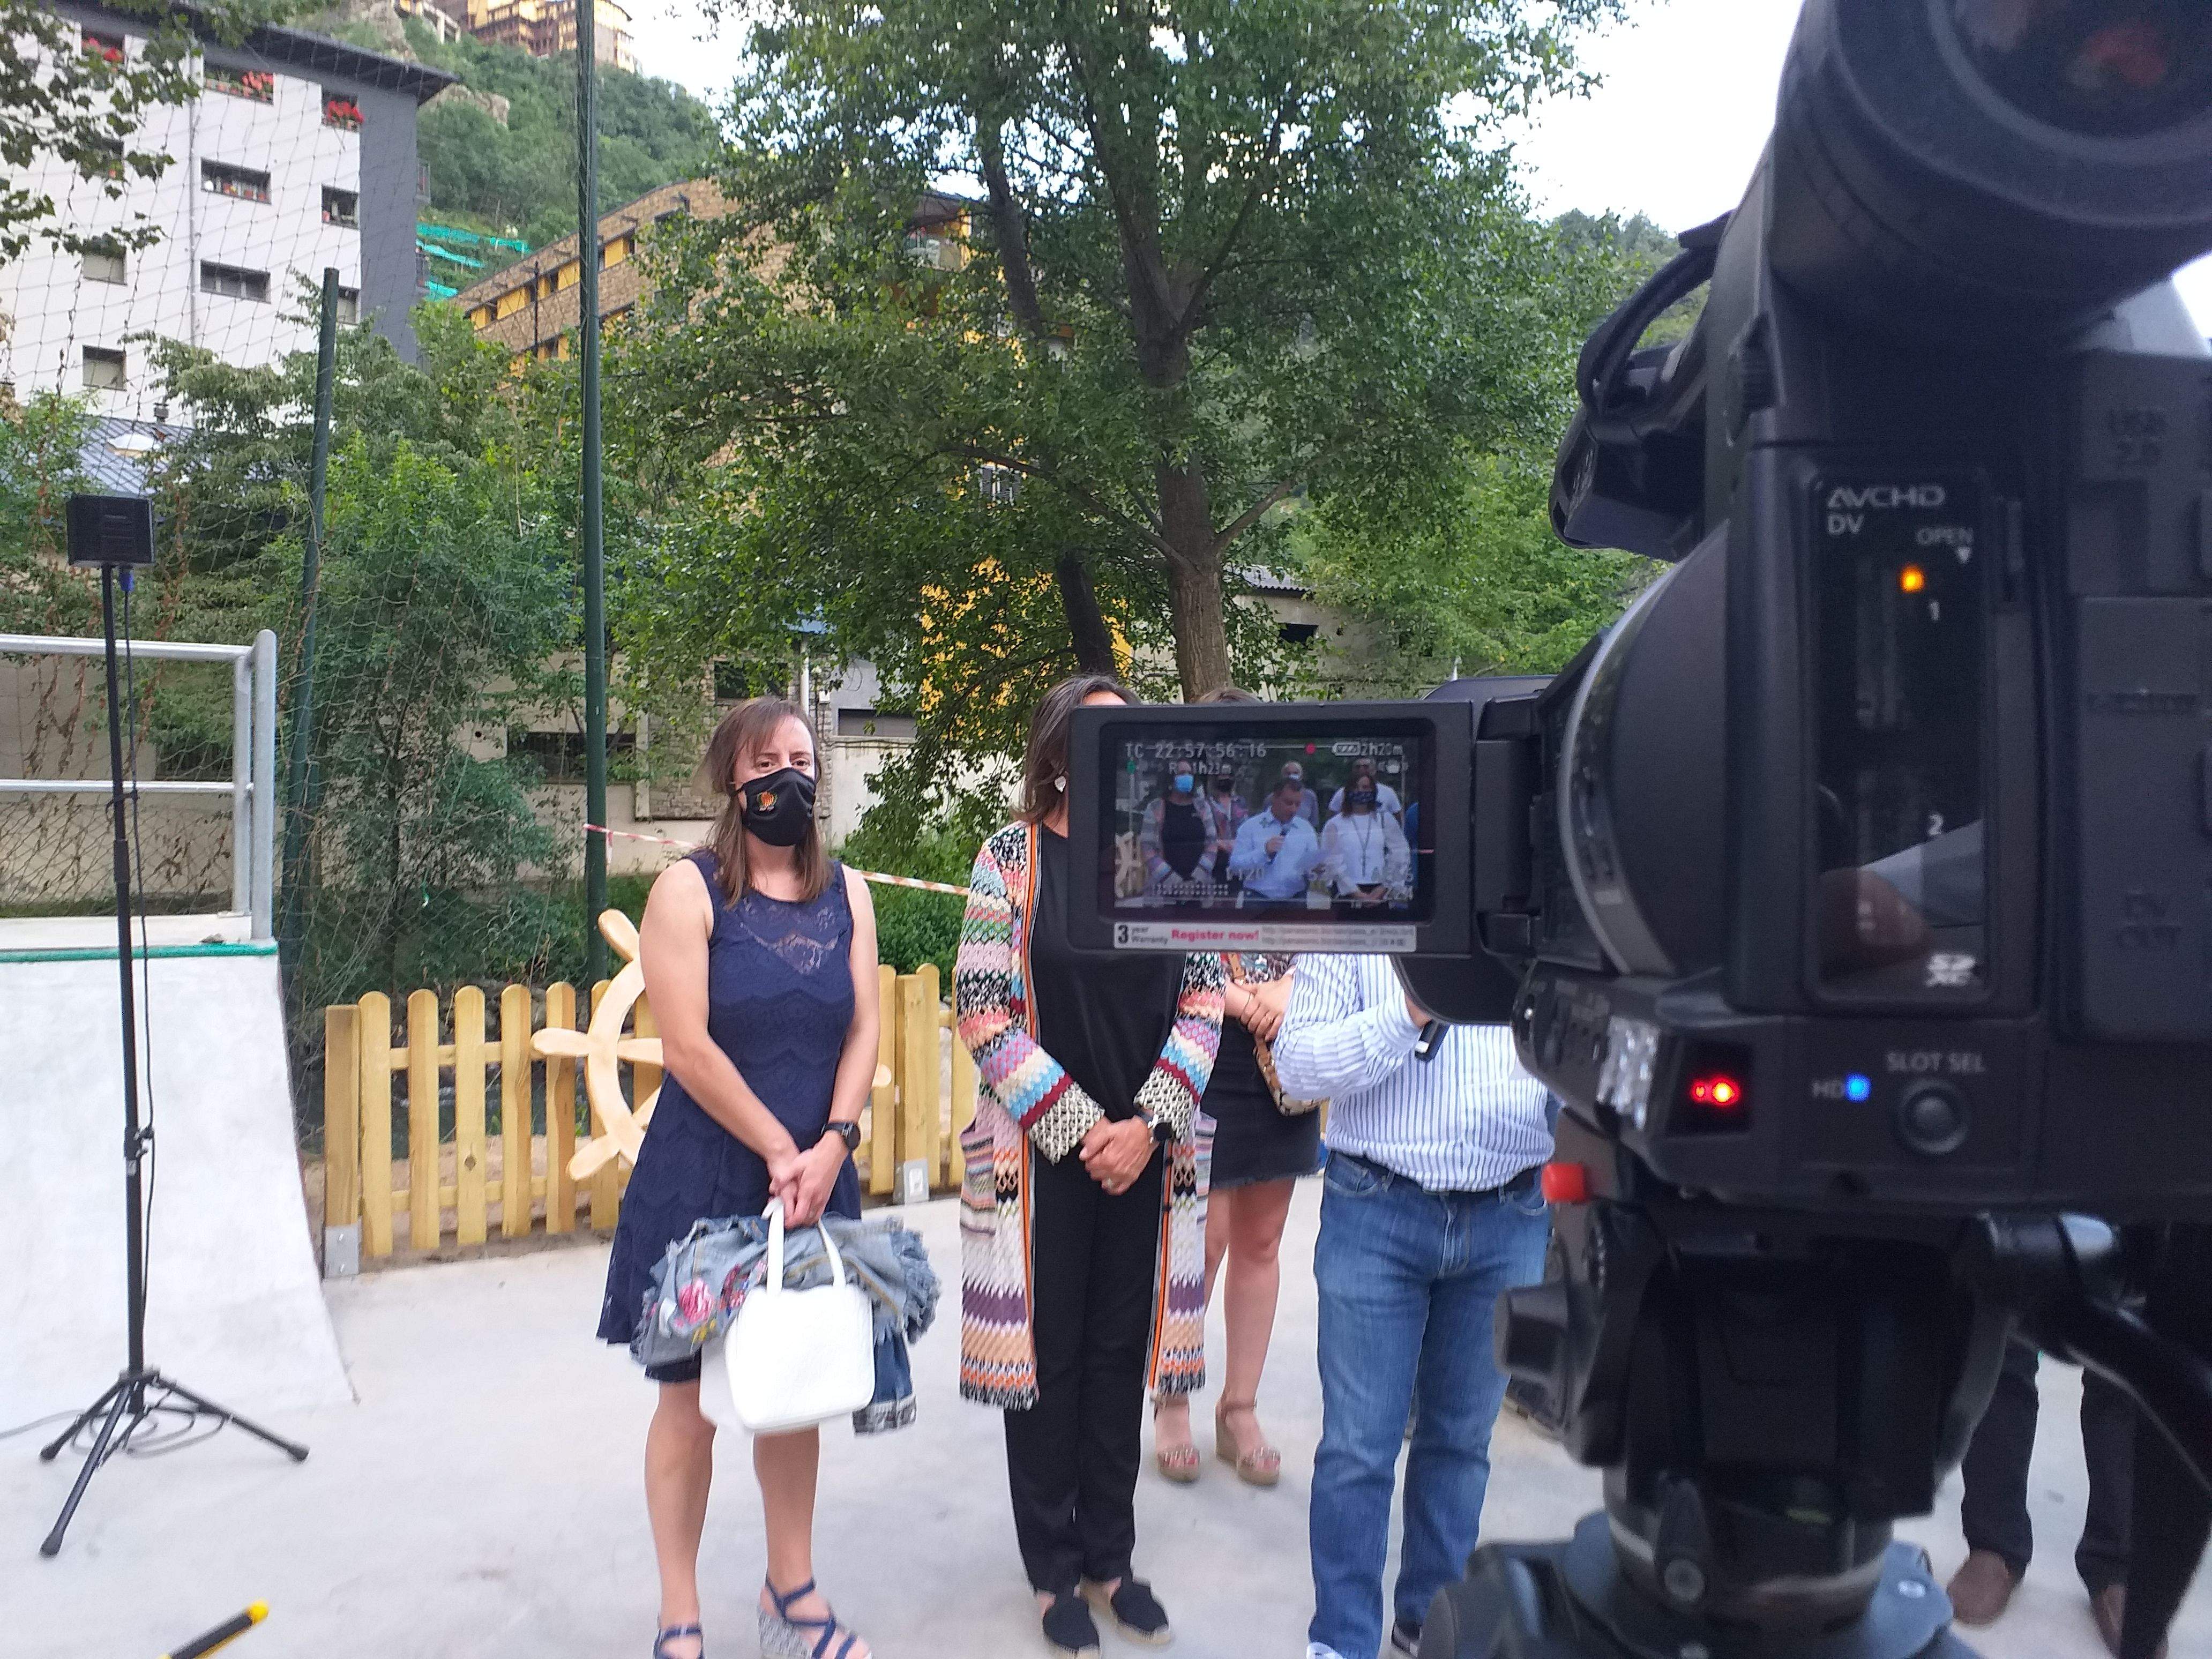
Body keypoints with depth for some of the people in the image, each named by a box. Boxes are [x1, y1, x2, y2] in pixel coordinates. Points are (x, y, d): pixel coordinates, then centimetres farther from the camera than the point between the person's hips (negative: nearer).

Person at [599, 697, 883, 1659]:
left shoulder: (846, 894, 7)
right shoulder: (688, 890, -8)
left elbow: (864, 1030, 2)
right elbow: (687, 1047, -15)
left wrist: (829, 1147, -11)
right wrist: (778, 1152, -13)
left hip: (815, 1177, 4)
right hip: (704, 1180, -4)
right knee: (692, 1393, 6)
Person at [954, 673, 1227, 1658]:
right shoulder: (1012, 857, -6)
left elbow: (1204, 999, 3)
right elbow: (984, 1012, -9)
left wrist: (1147, 1124, -7)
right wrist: (1080, 1129, -12)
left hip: (1145, 1153, 3)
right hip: (1043, 1153, -3)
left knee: (1123, 1353, 13)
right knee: (1048, 1354, 9)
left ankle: (1110, 1557, 30)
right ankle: (1055, 1571, 26)